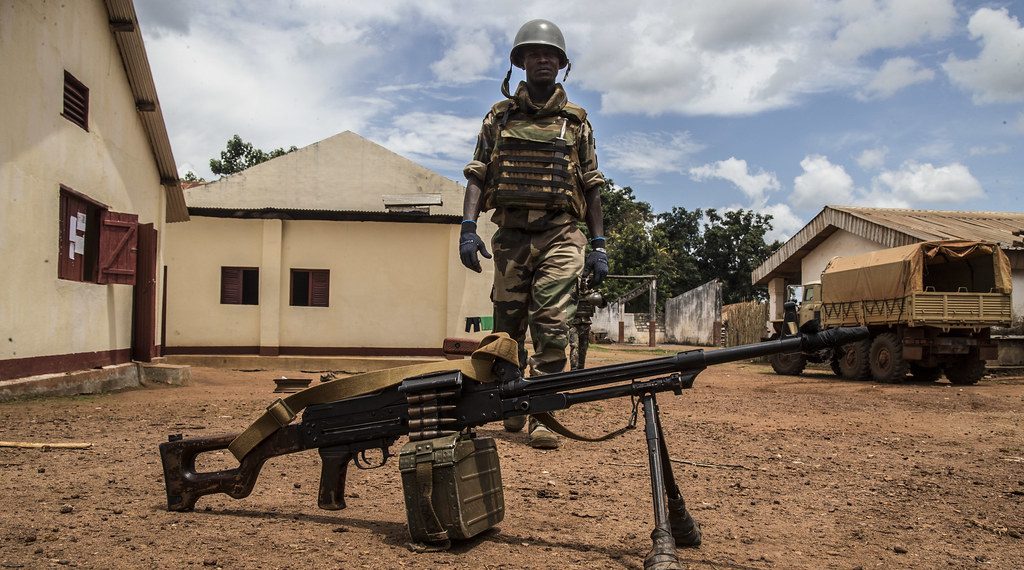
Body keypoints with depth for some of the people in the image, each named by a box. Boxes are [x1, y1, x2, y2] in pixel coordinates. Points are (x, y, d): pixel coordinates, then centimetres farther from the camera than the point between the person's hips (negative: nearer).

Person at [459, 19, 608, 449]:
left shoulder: (576, 121, 12)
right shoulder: (499, 117, 13)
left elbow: (591, 186, 12)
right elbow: (477, 175, 8)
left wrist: (599, 246, 5)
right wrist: (468, 227, -7)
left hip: (559, 235, -1)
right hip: (511, 233, 2)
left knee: (552, 324, -12)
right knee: (508, 326, 7)